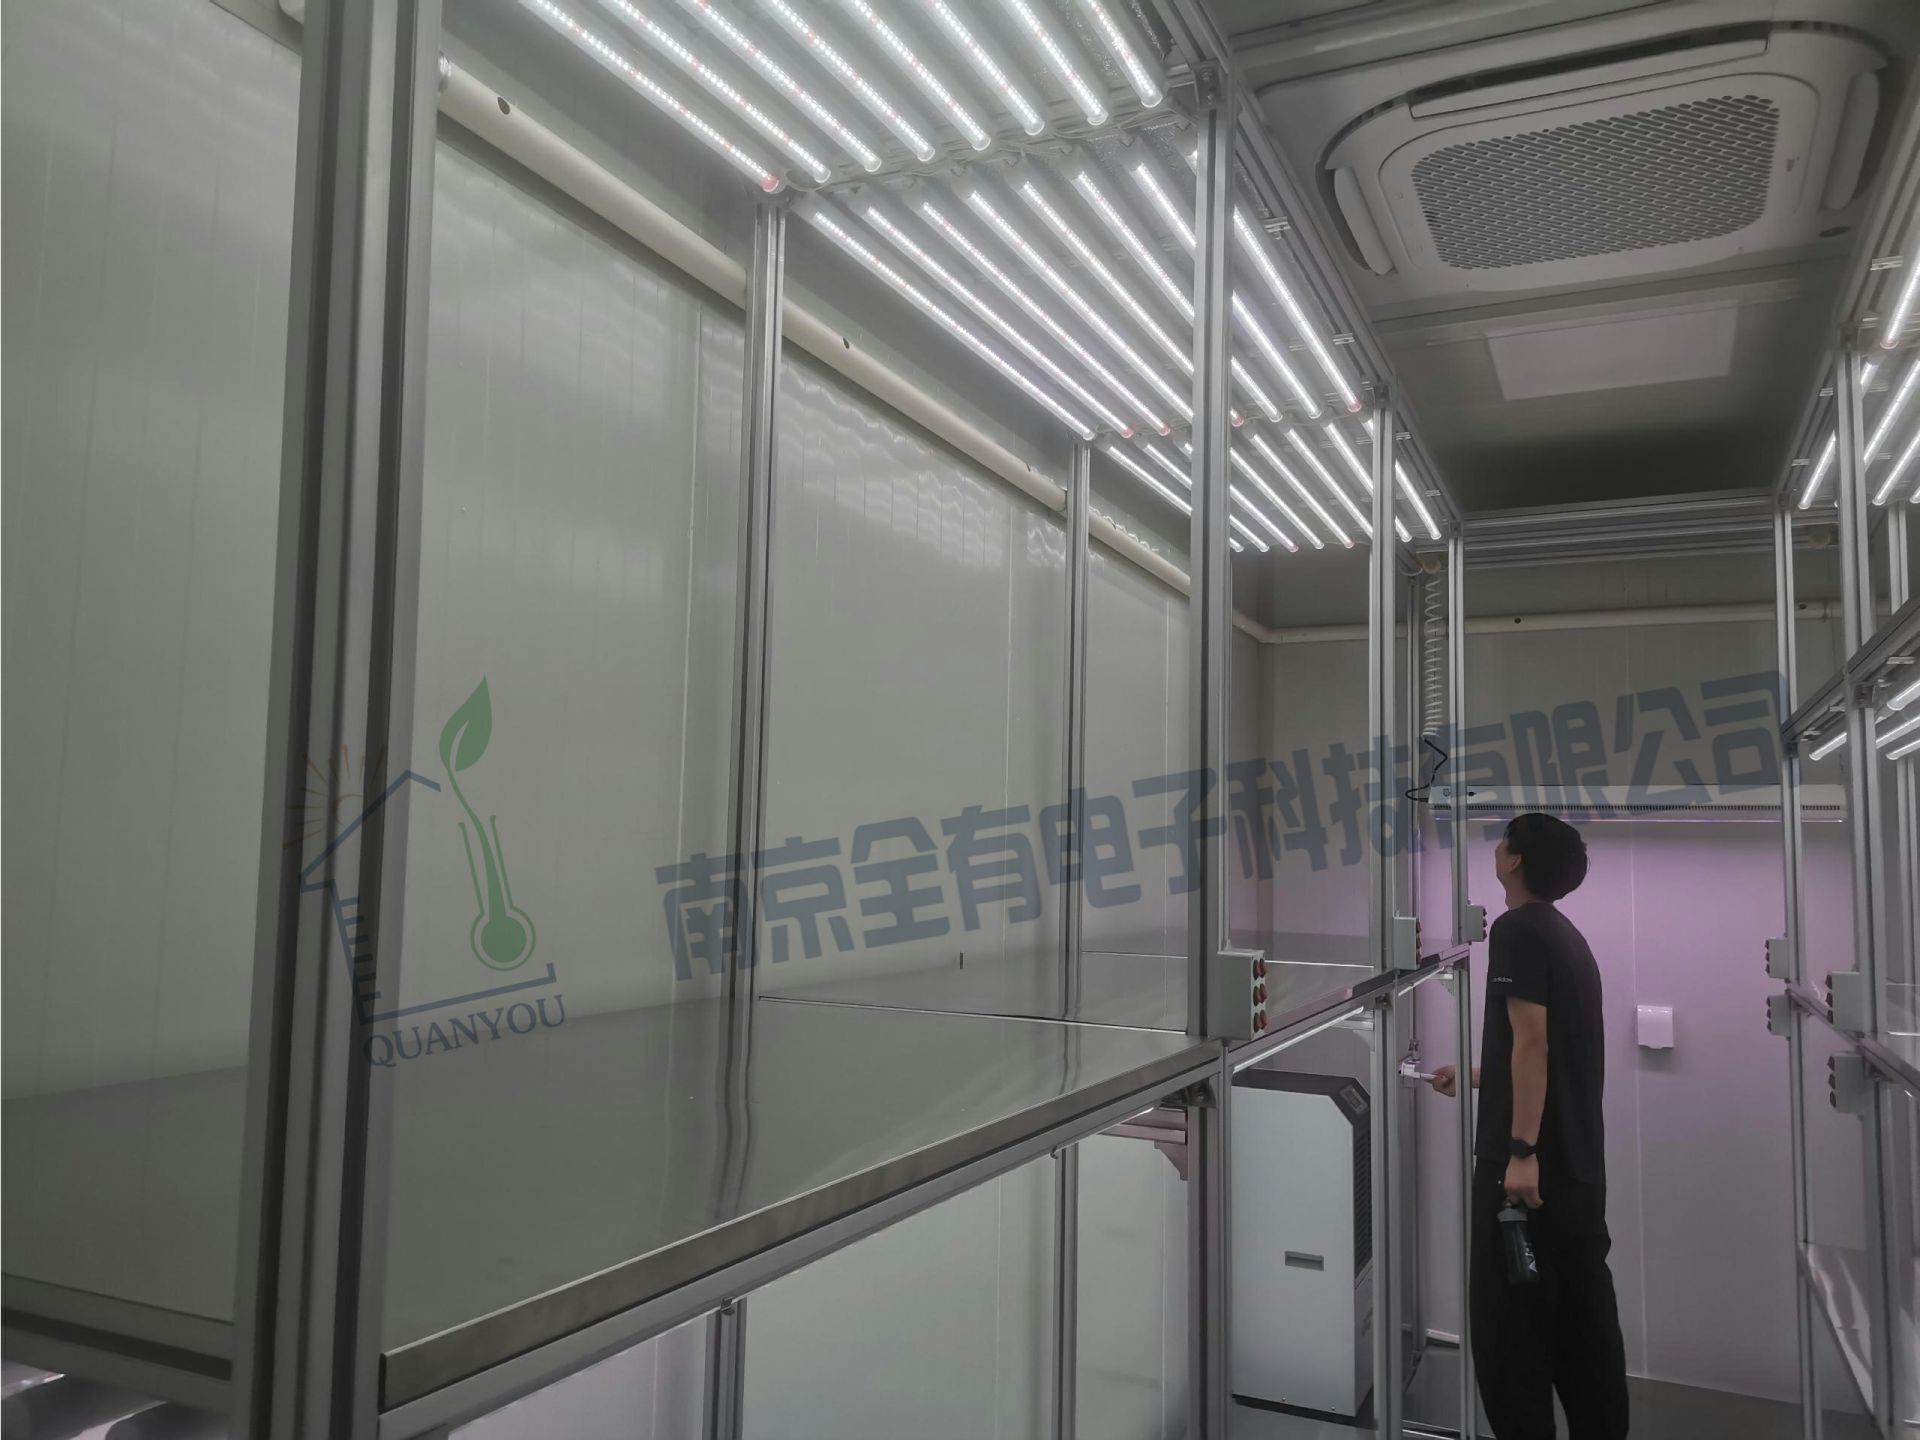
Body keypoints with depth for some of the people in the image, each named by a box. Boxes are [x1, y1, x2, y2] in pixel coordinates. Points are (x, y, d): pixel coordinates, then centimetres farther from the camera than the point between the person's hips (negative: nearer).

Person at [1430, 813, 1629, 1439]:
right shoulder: (1567, 935, 17)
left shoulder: (1517, 929, -11)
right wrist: (1470, 1077, 34)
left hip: (1525, 1161, -9)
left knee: (1509, 1319, -1)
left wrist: (1521, 1150, -23)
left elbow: (1531, 1040, -20)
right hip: (1579, 1160, 9)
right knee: (1584, 1317, 14)